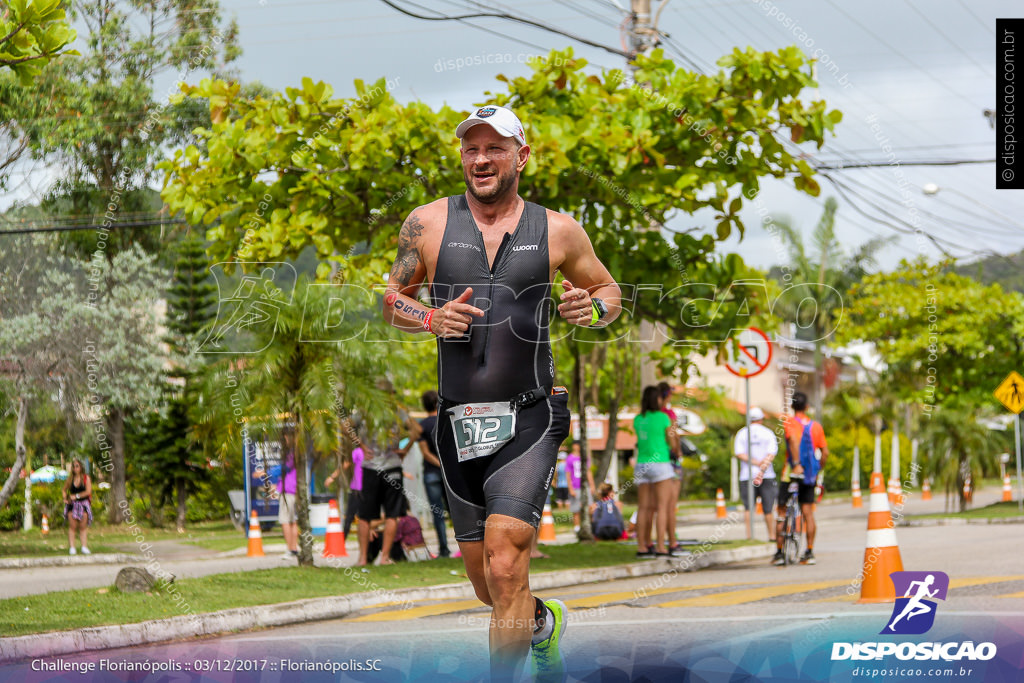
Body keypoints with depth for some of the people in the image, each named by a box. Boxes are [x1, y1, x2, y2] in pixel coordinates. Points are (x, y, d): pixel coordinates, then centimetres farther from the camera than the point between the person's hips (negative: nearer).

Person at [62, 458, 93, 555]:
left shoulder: (86, 478, -1)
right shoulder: (70, 479, 7)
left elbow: (88, 491, -9)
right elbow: (64, 490, 19)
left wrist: (76, 496, -11)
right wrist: (65, 498, 1)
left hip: (83, 504, -2)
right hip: (72, 504, 2)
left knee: (83, 527, -1)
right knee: (72, 526, -5)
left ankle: (84, 547, 2)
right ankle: (72, 548, -7)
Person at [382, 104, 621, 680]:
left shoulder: (558, 231, 3)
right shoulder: (428, 224, 4)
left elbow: (607, 288, 17)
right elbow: (392, 300, 13)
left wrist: (593, 308, -6)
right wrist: (431, 319, -8)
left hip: (528, 421, -3)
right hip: (458, 422, 3)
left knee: (504, 569, -19)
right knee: (488, 584, 14)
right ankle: (544, 623, 47)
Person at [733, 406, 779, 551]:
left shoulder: (741, 433, 6)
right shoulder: (768, 433, 4)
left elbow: (739, 454, -6)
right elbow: (771, 454, -9)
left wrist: (756, 463, -9)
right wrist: (762, 468, -18)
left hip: (747, 476, 0)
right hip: (767, 476, 0)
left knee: (748, 508, -1)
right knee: (768, 509, 6)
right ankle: (772, 536, 11)